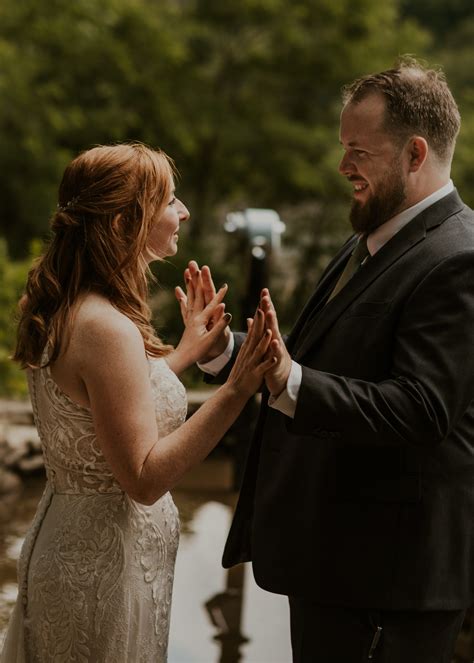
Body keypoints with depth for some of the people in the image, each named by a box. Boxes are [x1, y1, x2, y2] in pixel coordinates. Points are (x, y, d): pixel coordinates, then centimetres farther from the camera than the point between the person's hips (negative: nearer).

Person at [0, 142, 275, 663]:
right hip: (106, 561, -10)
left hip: (65, 537, 10)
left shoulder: (60, 309, 4)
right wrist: (235, 391, -31)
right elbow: (145, 479, -25)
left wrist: (186, 351, 21)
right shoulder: (106, 328, -25)